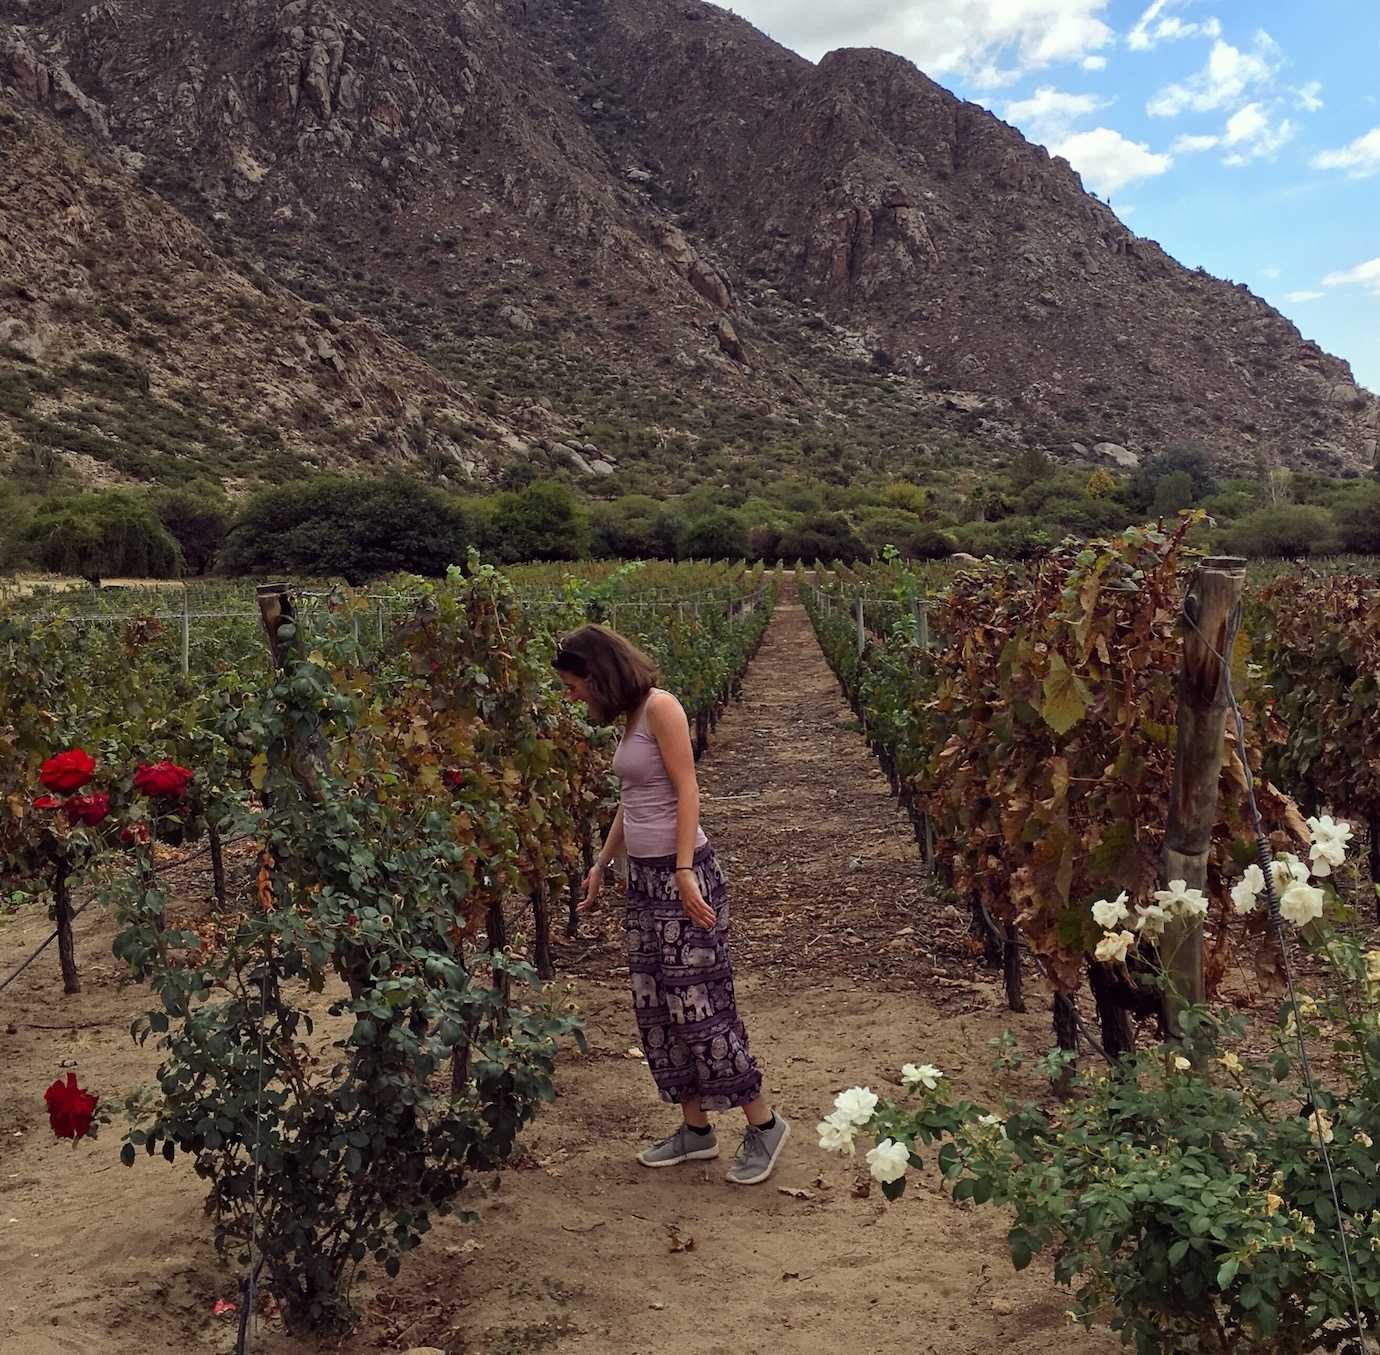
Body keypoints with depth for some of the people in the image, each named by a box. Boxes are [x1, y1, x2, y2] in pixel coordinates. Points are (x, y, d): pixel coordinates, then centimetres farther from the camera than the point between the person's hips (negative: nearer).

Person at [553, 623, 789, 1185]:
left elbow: (687, 792, -17)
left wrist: (684, 875, -22)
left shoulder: (660, 707, -13)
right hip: (644, 876, 9)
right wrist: (600, 866, 24)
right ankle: (696, 1128, 23)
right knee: (655, 1006, 12)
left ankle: (763, 1123, 13)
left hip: (682, 874, -9)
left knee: (698, 1004, -3)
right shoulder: (629, 717, 12)